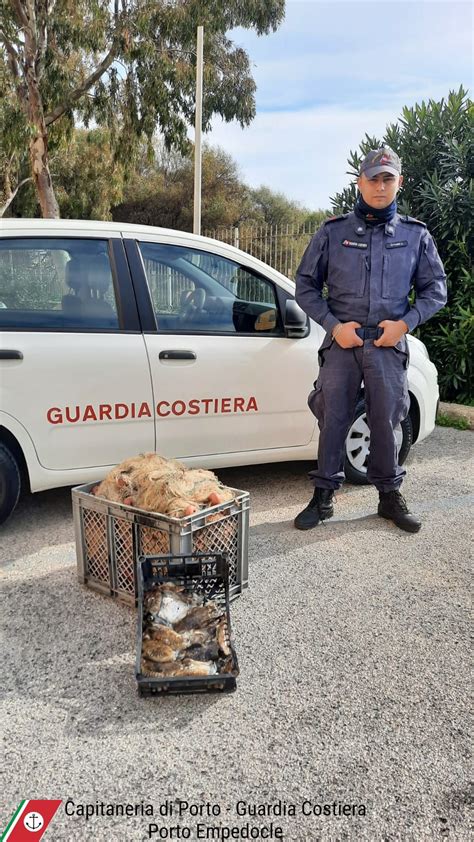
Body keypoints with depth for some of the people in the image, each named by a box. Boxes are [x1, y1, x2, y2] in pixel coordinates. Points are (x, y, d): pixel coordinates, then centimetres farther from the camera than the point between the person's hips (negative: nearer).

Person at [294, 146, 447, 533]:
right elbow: (306, 285, 5)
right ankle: (324, 496, 14)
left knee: (385, 420, 6)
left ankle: (390, 495, 23)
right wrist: (335, 325, -7)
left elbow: (435, 289, 10)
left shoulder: (416, 235, 8)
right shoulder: (333, 232, 4)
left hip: (389, 345, 1)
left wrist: (405, 323, -6)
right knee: (333, 419, 1)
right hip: (341, 342, 0)